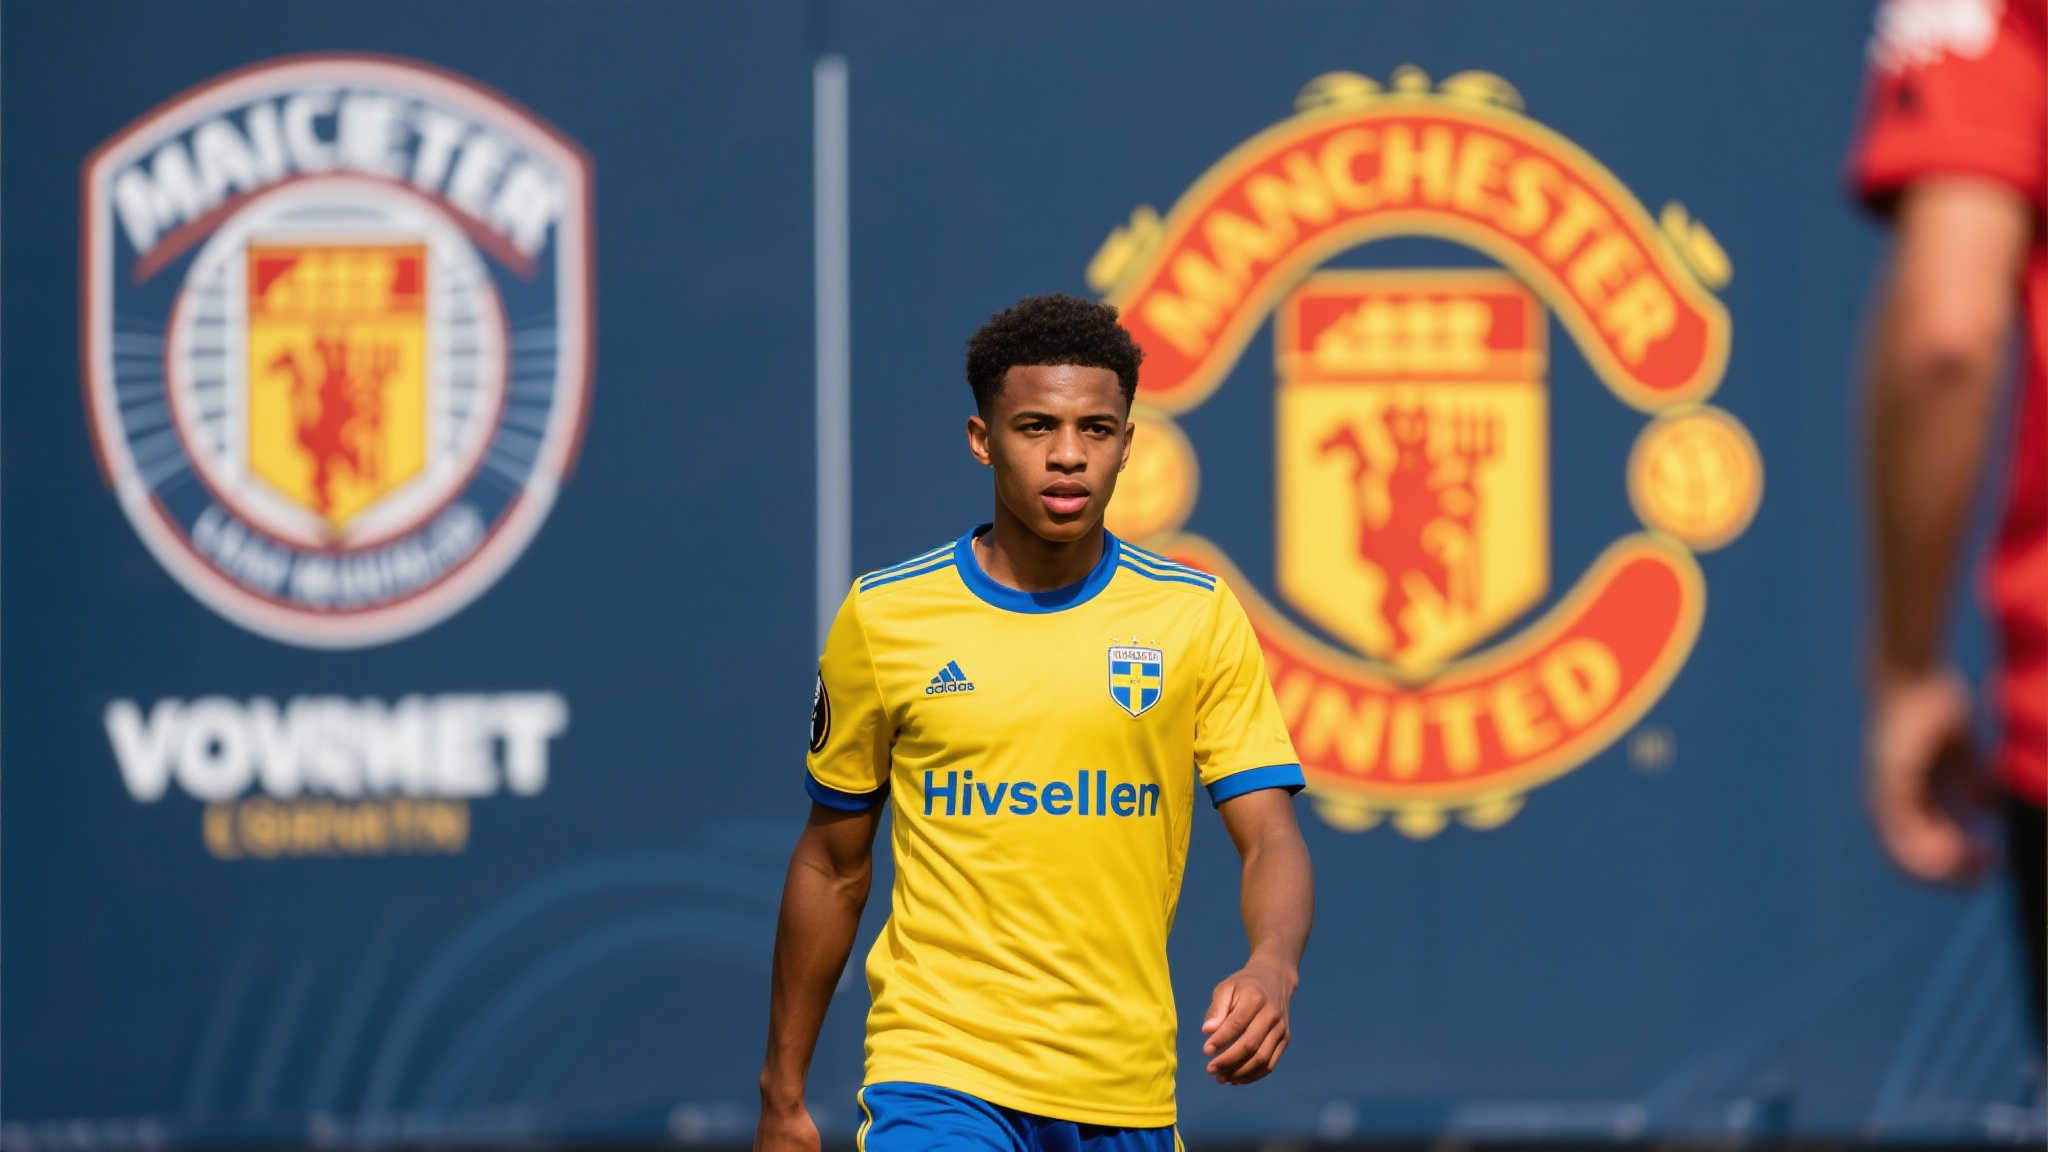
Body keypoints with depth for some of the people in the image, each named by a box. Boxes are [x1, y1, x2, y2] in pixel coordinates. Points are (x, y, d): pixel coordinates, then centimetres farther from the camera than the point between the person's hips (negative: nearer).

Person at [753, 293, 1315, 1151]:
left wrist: (1272, 968, -25)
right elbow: (831, 865, 10)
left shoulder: (1197, 619, 2)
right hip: (935, 1074, -2)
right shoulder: (883, 616, 2)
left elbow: (1271, 838, -3)